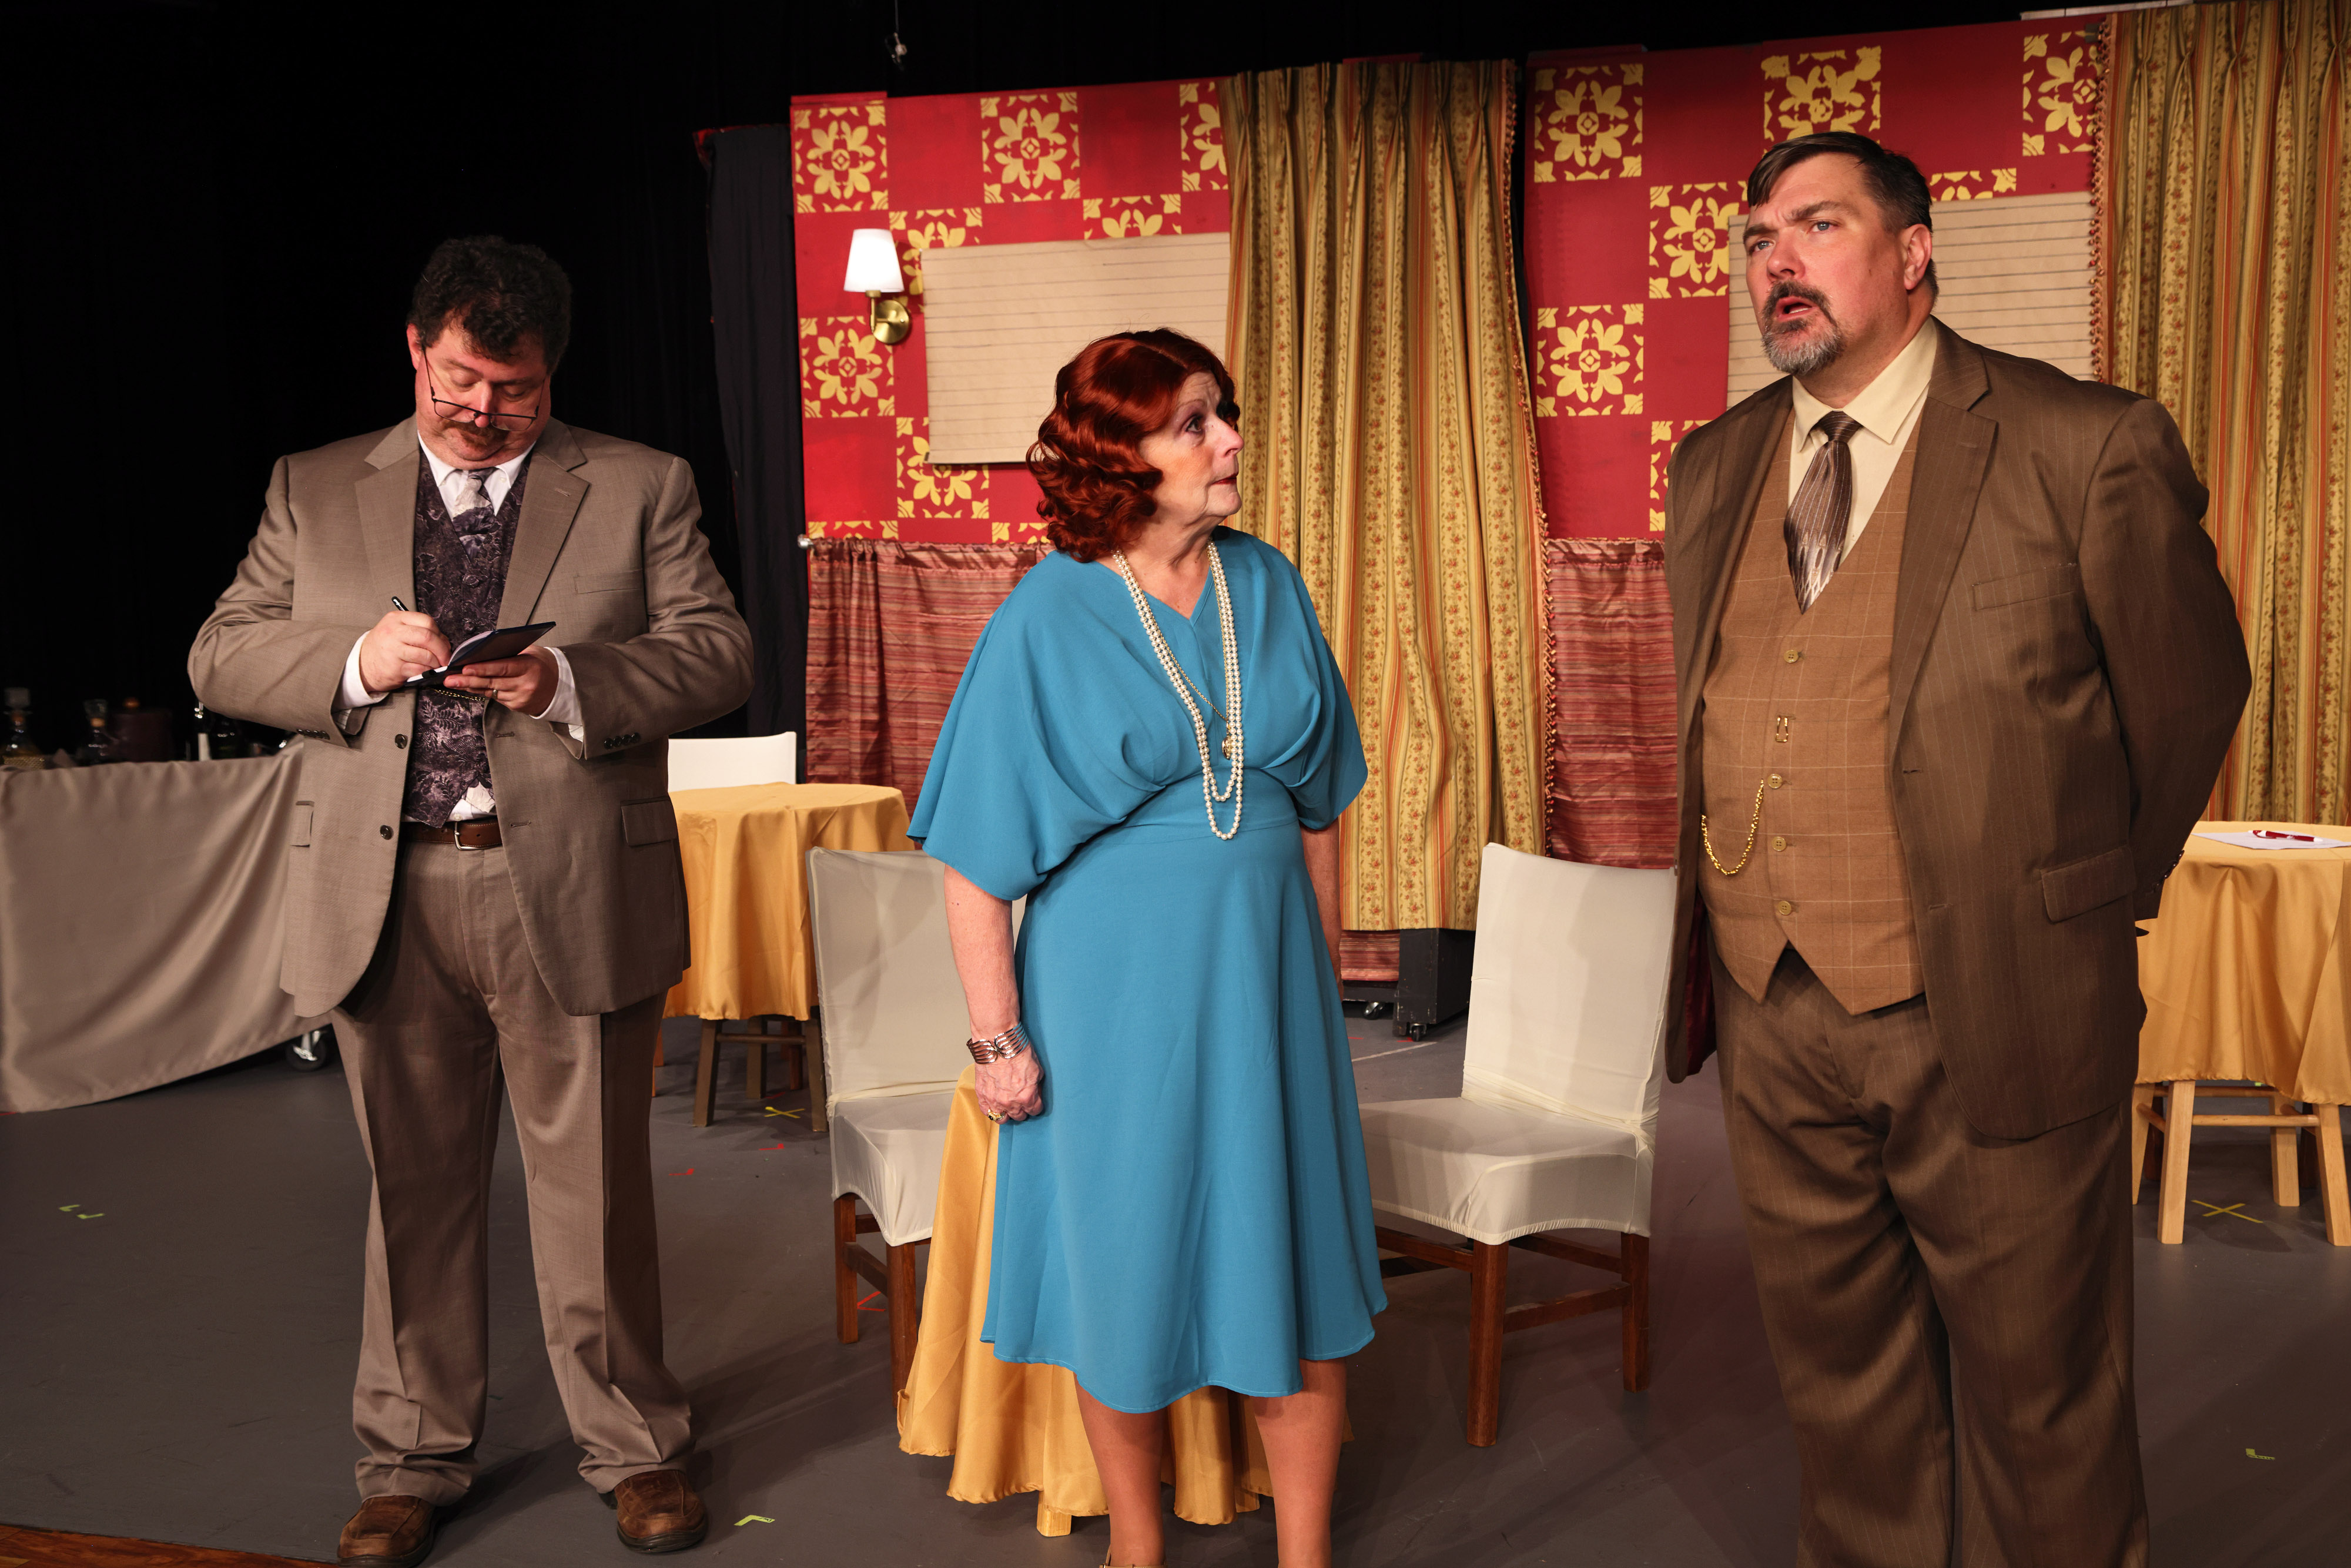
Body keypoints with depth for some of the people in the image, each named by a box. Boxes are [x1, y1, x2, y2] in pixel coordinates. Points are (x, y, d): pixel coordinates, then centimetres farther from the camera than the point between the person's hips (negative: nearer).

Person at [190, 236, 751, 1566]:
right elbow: (223, 657, 8)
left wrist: (569, 681, -18)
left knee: (596, 1187, 5)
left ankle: (637, 1451, 23)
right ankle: (415, 1459, 29)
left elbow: (718, 654, -1)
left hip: (571, 892, -2)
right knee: (414, 1187, 12)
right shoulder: (315, 491, 12)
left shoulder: (641, 488, 6)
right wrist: (356, 658, -12)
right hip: (386, 895, 2)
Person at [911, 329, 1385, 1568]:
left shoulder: (1269, 589, 2)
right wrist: (997, 1038, -10)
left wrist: (1324, 976, 13)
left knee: (1298, 1258, 9)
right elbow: (978, 858, -9)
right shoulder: (1048, 620, -10)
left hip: (1264, 971, 4)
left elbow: (1314, 806, 10)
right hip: (1116, 985, -3)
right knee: (1127, 1265, 10)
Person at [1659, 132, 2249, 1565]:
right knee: (1838, 1369, 18)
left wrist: (2095, 905, 9)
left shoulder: (2090, 449, -9)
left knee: (2037, 1393, 10)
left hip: (1989, 1014, -4)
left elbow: (2190, 696, 1)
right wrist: (1726, 913, 13)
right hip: (1773, 1011, 5)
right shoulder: (1716, 469, 8)